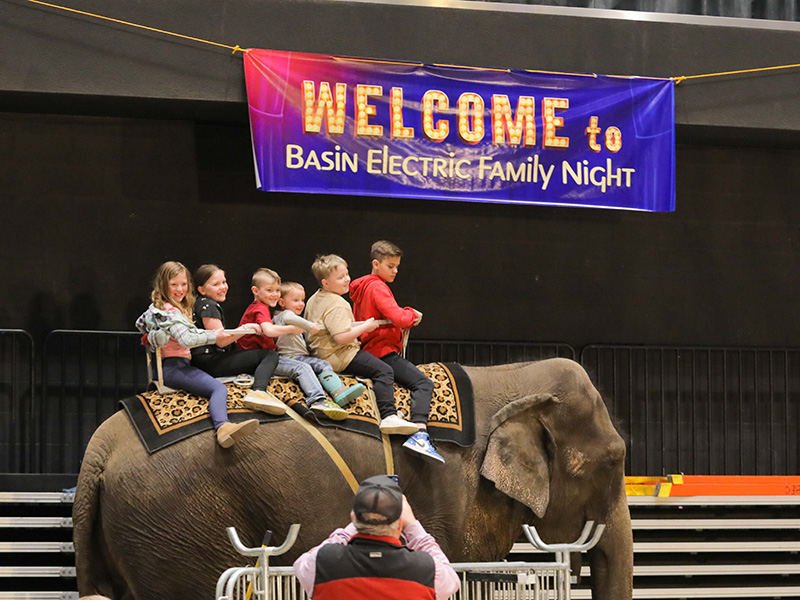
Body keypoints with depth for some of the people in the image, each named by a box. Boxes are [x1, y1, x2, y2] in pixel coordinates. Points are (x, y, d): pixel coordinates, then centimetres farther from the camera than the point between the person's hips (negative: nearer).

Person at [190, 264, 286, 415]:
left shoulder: (202, 304, 23)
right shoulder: (208, 306, -11)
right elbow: (221, 341, -18)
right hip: (209, 362, -11)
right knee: (270, 355, -16)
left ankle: (258, 392, -2)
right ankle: (258, 391, -41)